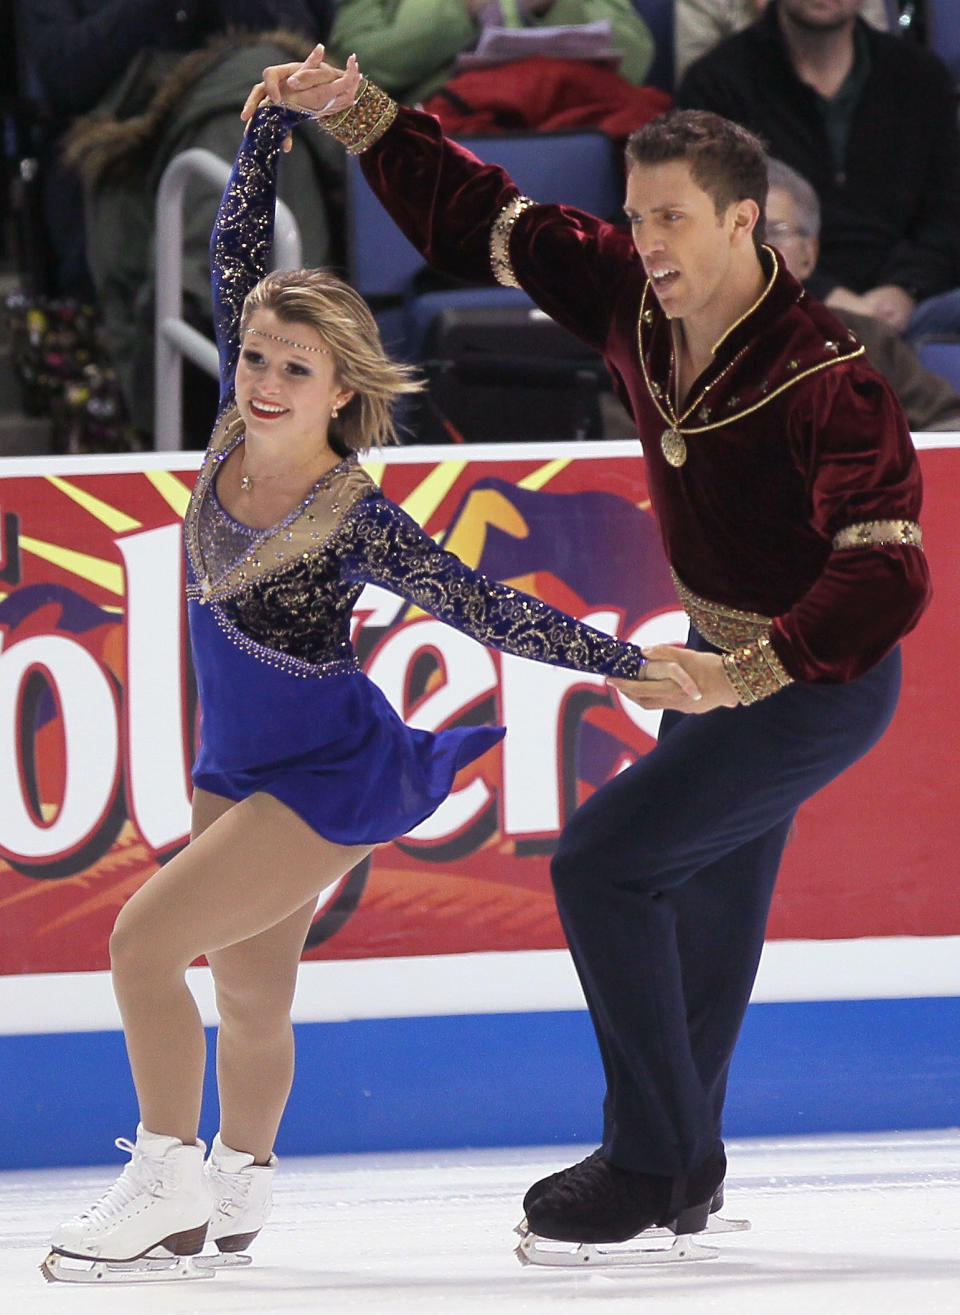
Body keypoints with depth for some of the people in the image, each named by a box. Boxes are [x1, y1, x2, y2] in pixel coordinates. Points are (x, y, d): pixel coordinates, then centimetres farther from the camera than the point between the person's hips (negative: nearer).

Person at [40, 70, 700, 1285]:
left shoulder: (354, 521, -27)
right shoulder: (235, 437, -10)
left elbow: (484, 609, -24)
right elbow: (237, 255, -5)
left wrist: (636, 665, -26)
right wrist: (276, 123, -10)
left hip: (329, 777, -6)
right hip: (238, 765, 6)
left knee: (146, 939, -14)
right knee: (249, 994, 17)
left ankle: (167, 1183, -1)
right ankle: (238, 1185, 35)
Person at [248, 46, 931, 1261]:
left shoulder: (826, 382, -31)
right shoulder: (632, 300, -9)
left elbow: (885, 577, -36)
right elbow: (476, 218, -1)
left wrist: (741, 673, -43)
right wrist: (354, 111, -13)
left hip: (820, 680, -8)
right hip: (720, 654, 8)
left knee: (601, 857, -14)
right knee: (704, 899, 18)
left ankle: (654, 1160, -5)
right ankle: (682, 1173, 33)